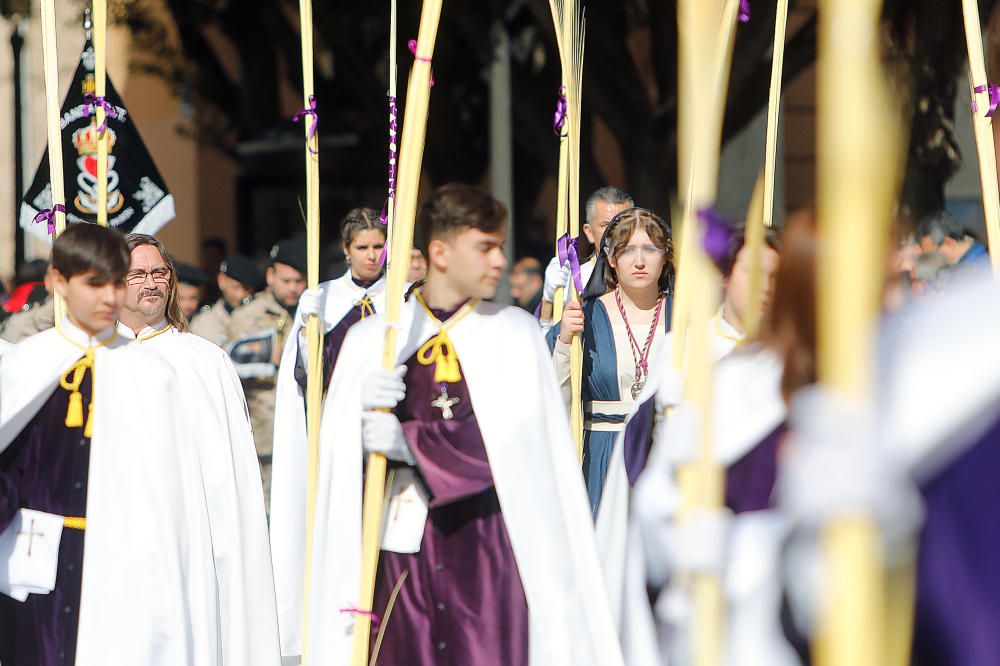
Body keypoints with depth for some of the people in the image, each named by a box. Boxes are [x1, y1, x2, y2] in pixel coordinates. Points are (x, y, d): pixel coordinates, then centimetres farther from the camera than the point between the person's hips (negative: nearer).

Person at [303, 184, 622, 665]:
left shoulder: (516, 333, 5)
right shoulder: (372, 339, 8)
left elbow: (516, 441, -7)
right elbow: (334, 445, 2)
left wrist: (410, 444, -12)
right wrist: (366, 408, -19)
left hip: (488, 545, -1)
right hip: (402, 541, 1)